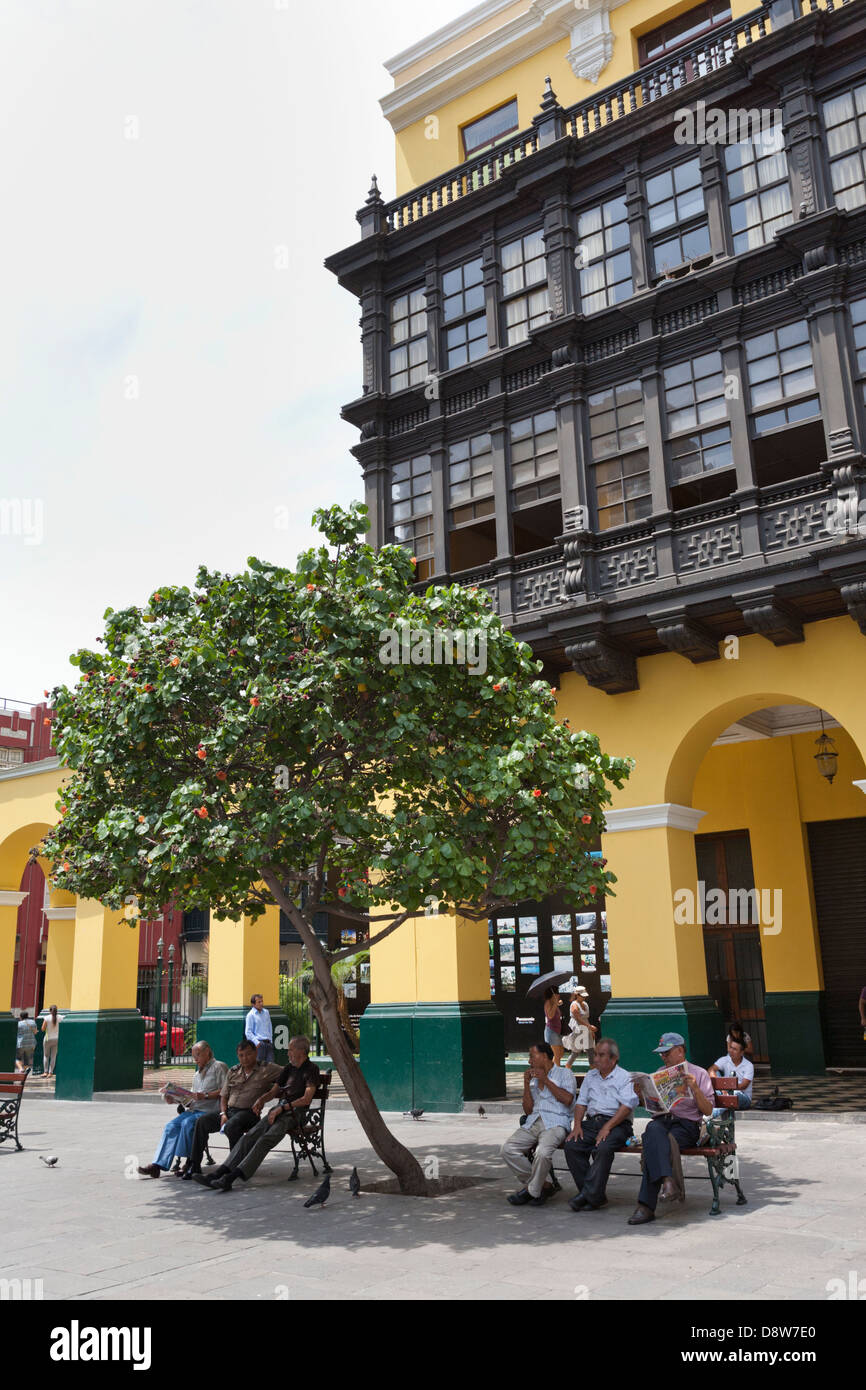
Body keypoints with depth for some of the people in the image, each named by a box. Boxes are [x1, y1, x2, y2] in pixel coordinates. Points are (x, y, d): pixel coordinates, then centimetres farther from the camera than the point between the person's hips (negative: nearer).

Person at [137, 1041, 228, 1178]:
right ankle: (157, 1165, -19)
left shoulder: (219, 1067, 2)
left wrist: (205, 1096, -18)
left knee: (188, 1123, -30)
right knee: (171, 1126, -13)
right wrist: (175, 1100, 8)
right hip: (193, 1110, 8)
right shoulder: (197, 1075, 30)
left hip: (210, 1111, -8)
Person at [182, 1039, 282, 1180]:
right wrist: (223, 1114, -2)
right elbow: (223, 1096, 19)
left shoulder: (266, 1069, 3)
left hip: (249, 1112, -5)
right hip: (229, 1110, 5)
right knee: (202, 1120, -16)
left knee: (231, 1125, -36)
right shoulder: (233, 1072, 18)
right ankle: (194, 1165, -9)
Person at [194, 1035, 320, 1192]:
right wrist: (261, 1099, 2)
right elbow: (273, 1091, 24)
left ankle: (230, 1178, -38)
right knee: (249, 1136, -16)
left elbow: (306, 1099, -12)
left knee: (265, 1140, -28)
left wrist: (282, 1108, -15)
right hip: (279, 1111, 7)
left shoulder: (311, 1069, -1)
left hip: (295, 1113, -7)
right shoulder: (289, 1068, 23)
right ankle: (217, 1174, -26)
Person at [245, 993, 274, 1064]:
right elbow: (248, 1032, -6)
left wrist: (271, 1039, 13)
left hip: (268, 1042, 5)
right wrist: (256, 1042, -15)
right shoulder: (251, 1015, -3)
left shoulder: (266, 1012, 15)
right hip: (259, 1044, -5)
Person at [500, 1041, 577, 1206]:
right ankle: (543, 1186, -5)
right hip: (533, 1123, 6)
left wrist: (545, 1080, -6)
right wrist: (526, 1084, 8)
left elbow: (567, 1099, -9)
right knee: (507, 1150, -19)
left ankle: (532, 1190, -9)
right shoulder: (533, 1079, 25)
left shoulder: (564, 1074, 8)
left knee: (543, 1152, -36)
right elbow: (528, 1110, 18)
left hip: (555, 1123, -6)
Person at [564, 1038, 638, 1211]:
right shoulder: (590, 1075, 22)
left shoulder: (624, 1077, 3)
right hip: (592, 1122, 5)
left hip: (617, 1123, -5)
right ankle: (596, 1197, -16)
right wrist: (577, 1124, 1)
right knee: (571, 1145, -21)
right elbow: (581, 1102, 19)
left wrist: (607, 1127, -18)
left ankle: (590, 1195, -26)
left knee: (603, 1148, -34)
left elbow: (627, 1106, -9)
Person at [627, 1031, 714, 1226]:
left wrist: (695, 1089, -11)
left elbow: (708, 1110, 5)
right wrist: (641, 1094, 7)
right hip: (661, 1120, 3)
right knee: (653, 1129, -37)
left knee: (653, 1145, -33)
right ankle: (666, 1181, -51)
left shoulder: (699, 1074, 12)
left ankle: (646, 1205, -36)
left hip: (686, 1124, -3)